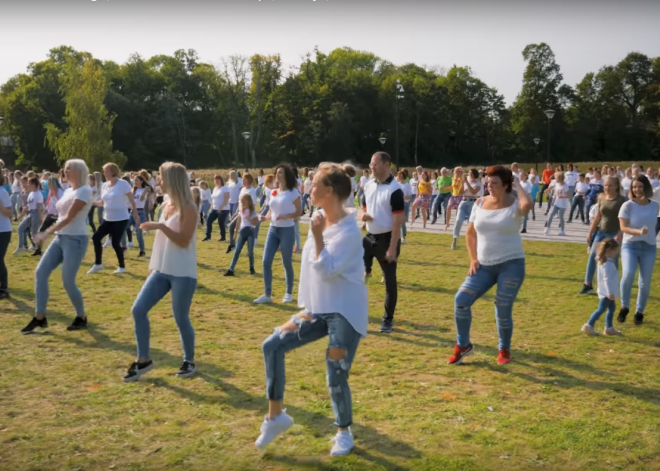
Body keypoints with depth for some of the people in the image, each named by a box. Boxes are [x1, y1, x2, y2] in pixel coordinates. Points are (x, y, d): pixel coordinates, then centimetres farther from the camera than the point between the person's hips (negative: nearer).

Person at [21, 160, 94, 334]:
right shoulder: (68, 191, 15)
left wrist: (47, 232, -23)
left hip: (76, 240, -8)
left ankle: (82, 317, 13)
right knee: (40, 272, -3)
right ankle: (40, 318, 3)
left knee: (68, 282, -8)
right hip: (60, 238, 9)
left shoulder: (84, 191, -13)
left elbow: (69, 217, -20)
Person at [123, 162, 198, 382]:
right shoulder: (166, 205, 11)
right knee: (138, 309, 0)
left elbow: (184, 241, -20)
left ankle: (189, 361, 21)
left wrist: (161, 226, -29)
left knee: (181, 319, 0)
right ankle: (143, 360, 11)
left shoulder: (188, 209, -13)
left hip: (183, 273, -8)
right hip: (161, 271, 8)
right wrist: (154, 265, 22)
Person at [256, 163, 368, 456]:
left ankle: (344, 432, 25)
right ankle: (276, 415, 9)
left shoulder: (348, 230, -18)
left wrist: (317, 236, -26)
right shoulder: (321, 222, 7)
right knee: (272, 346, -3)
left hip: (345, 314, -8)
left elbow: (327, 271, -24)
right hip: (319, 310, 8)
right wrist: (306, 308, 14)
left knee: (336, 378, -3)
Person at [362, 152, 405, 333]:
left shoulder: (395, 189, -16)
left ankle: (388, 320, 15)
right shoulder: (368, 185, 6)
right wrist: (363, 215, -8)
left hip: (387, 238, -6)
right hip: (370, 236, 6)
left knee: (389, 281, 3)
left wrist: (392, 248, -20)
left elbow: (398, 221, -17)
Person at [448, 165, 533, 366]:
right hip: (484, 266, 4)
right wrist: (473, 259, 4)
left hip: (511, 264, -4)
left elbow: (528, 204, -35)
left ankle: (504, 350, 25)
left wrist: (518, 184, -17)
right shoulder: (480, 203, 4)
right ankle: (463, 345, 11)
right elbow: (470, 233, 14)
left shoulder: (515, 205, -9)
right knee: (461, 300, -8)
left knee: (503, 310, -1)